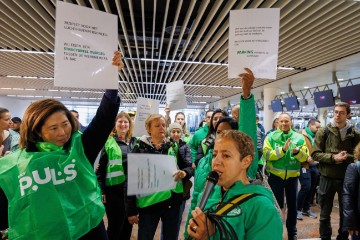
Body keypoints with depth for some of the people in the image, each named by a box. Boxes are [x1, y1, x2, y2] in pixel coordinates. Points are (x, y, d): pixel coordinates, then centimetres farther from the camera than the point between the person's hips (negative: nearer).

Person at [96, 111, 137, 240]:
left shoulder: (135, 142, 8)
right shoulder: (109, 143, -4)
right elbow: (101, 168, -5)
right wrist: (102, 190, -8)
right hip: (114, 189, -4)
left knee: (128, 225, 15)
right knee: (115, 225, 7)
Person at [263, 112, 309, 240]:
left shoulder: (299, 137, 1)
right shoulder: (271, 137, -6)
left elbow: (305, 157, -4)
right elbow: (266, 154, -16)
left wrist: (298, 152, -25)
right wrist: (282, 150, -26)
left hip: (292, 176, 2)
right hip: (275, 176, -2)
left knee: (292, 205, 15)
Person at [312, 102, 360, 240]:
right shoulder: (323, 132, -3)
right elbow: (315, 154, -6)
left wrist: (347, 156, -18)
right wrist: (333, 157, -20)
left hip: (347, 179, 1)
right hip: (327, 178, -1)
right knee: (325, 213, 12)